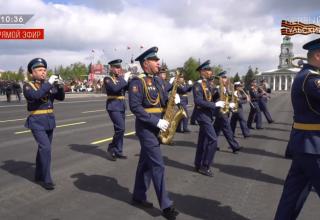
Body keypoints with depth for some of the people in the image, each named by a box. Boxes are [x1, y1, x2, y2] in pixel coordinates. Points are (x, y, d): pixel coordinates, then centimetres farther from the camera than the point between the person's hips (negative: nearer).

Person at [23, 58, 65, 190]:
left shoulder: (49, 85, 9)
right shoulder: (28, 86, -5)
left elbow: (61, 97, 1)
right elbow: (36, 95, -26)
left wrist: (59, 86, -16)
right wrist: (49, 83, -24)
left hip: (49, 121, 6)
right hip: (37, 122, -6)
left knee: (43, 148, 14)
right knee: (46, 148, -16)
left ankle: (39, 176, 28)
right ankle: (46, 179, -6)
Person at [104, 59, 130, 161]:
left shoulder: (121, 78, 14)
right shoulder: (107, 79, -6)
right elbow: (115, 88, -24)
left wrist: (128, 79, -7)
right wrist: (125, 79, -19)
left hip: (122, 106, 7)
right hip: (113, 106, -7)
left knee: (120, 129, 9)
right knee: (120, 128, -16)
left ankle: (118, 151, 17)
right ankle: (111, 149, 1)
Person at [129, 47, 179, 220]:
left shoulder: (158, 81, 13)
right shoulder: (137, 82, -13)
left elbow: (164, 102, 16)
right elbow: (135, 107, -21)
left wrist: (173, 100, -7)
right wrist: (156, 121, -23)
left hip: (156, 127, 8)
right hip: (146, 128, -8)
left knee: (146, 162, 15)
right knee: (158, 165, -7)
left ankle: (138, 196, 29)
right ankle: (166, 205, 2)